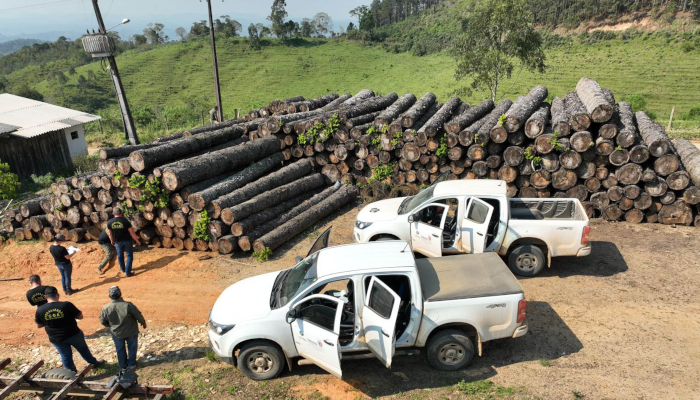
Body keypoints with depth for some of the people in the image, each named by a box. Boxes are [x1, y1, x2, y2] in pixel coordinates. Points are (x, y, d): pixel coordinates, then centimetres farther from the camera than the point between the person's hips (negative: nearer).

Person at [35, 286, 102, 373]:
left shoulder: (40, 310, -13)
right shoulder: (67, 305, -21)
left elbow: (38, 325, 1)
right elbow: (80, 316, -13)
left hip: (56, 339, 2)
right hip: (73, 335, -1)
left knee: (65, 356, 20)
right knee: (83, 349, 23)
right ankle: (93, 362, 42)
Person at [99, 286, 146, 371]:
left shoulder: (105, 308, -22)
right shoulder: (128, 305, -30)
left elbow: (103, 321, -6)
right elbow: (138, 316, -18)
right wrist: (143, 322, 4)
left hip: (116, 333, 2)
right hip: (131, 331, -2)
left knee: (120, 349, 25)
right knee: (132, 347, 23)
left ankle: (123, 365, 40)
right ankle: (131, 363, 38)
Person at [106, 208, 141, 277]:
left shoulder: (109, 222, -11)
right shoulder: (125, 221, -19)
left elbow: (110, 234, 2)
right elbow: (132, 233, -14)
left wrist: (112, 241, 21)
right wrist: (137, 241, 0)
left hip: (118, 242, 3)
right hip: (127, 241, -3)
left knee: (120, 255, 24)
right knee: (129, 256, 9)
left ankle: (123, 269, 41)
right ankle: (128, 272, 7)